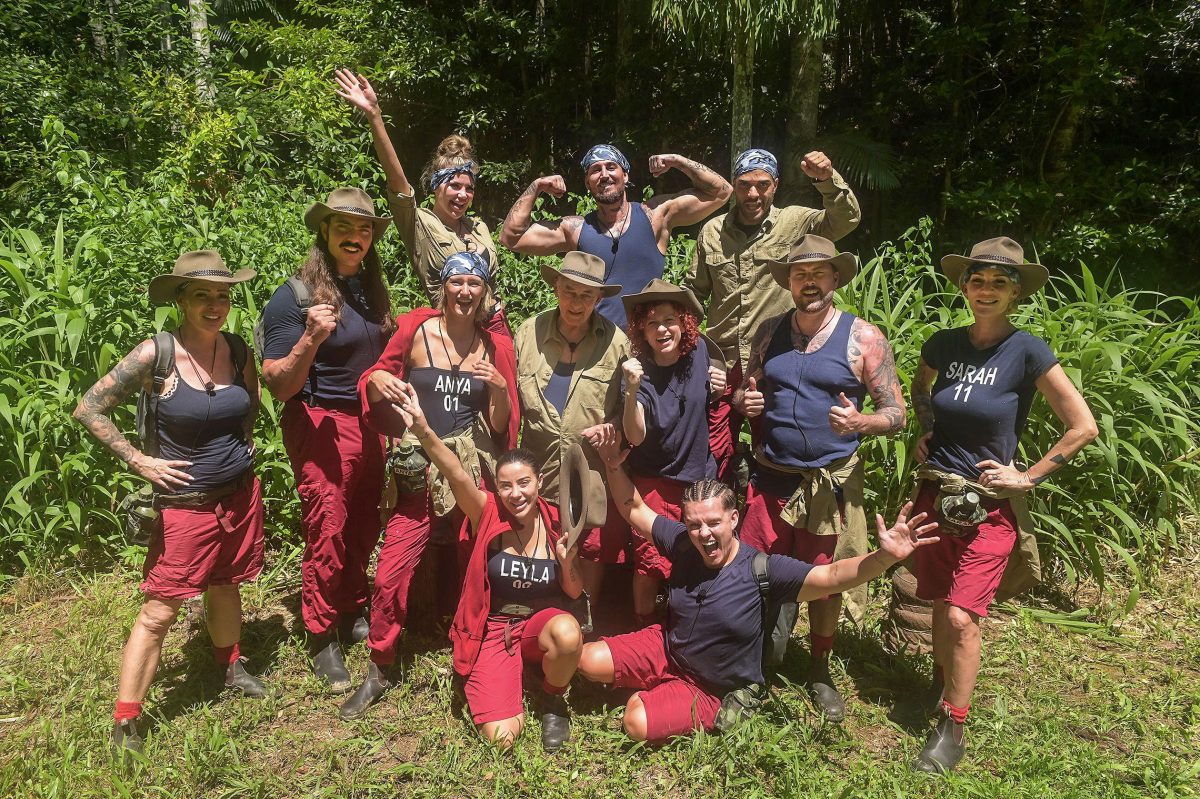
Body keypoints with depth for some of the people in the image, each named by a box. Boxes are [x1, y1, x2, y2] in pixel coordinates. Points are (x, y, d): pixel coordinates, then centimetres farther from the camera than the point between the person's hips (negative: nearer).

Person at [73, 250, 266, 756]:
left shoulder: (238, 350, -1)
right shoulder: (155, 355, -15)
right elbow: (88, 408, -10)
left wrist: (242, 447, 7)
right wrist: (139, 461, -13)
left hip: (241, 495, 4)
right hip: (185, 503, -4)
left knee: (225, 585, 20)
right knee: (158, 613, 2)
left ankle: (231, 668, 43)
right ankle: (125, 723, 15)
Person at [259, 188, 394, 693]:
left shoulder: (370, 288, 9)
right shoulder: (295, 297, -11)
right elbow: (279, 386, -14)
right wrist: (311, 338, -29)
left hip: (369, 423, 6)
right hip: (322, 424, -6)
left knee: (363, 528, 11)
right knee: (327, 533, 0)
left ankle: (353, 614, 32)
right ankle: (323, 639, 18)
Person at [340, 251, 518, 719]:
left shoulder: (496, 346, 6)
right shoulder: (415, 330, 1)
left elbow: (502, 427, 7)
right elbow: (375, 378, 10)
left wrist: (499, 389, -12)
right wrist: (378, 381, -12)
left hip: (474, 472, 1)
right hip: (420, 474, -1)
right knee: (391, 574, -5)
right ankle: (379, 671, 16)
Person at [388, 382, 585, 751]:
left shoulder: (556, 525, -8)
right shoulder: (488, 514, -12)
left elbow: (574, 593, 1)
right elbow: (457, 476, -32)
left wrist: (567, 563, -21)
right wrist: (423, 430, -49)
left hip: (541, 624, 2)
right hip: (492, 631, -1)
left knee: (568, 631, -36)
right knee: (501, 735, -18)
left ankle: (553, 699, -2)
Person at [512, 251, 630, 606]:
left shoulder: (615, 342, -1)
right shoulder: (529, 332, 3)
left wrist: (614, 427, -12)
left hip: (593, 475, -1)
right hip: (538, 473, 1)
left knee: (591, 555, 7)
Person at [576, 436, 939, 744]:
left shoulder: (761, 569, -25)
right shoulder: (683, 544, -13)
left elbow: (831, 576, -34)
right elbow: (635, 511, 0)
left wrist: (885, 557, -52)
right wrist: (614, 466, -15)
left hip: (710, 689, -4)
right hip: (664, 649, 5)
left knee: (637, 724, -25)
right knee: (588, 661, -8)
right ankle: (656, 690, 16)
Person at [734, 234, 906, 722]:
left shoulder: (863, 338, -5)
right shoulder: (770, 332, 6)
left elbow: (896, 413, -4)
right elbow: (748, 391, 16)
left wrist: (859, 422, -25)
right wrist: (744, 400, -8)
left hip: (829, 484, -3)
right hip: (770, 478, 3)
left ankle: (819, 672, 33)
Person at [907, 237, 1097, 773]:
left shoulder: (1027, 352, -12)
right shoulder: (945, 344, 0)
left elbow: (1083, 427, -10)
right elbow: (920, 384, 24)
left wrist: (1028, 477, -9)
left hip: (988, 506, -4)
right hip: (934, 493, 4)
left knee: (961, 617, -8)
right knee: (941, 605, 15)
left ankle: (953, 728, 8)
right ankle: (942, 688, 37)